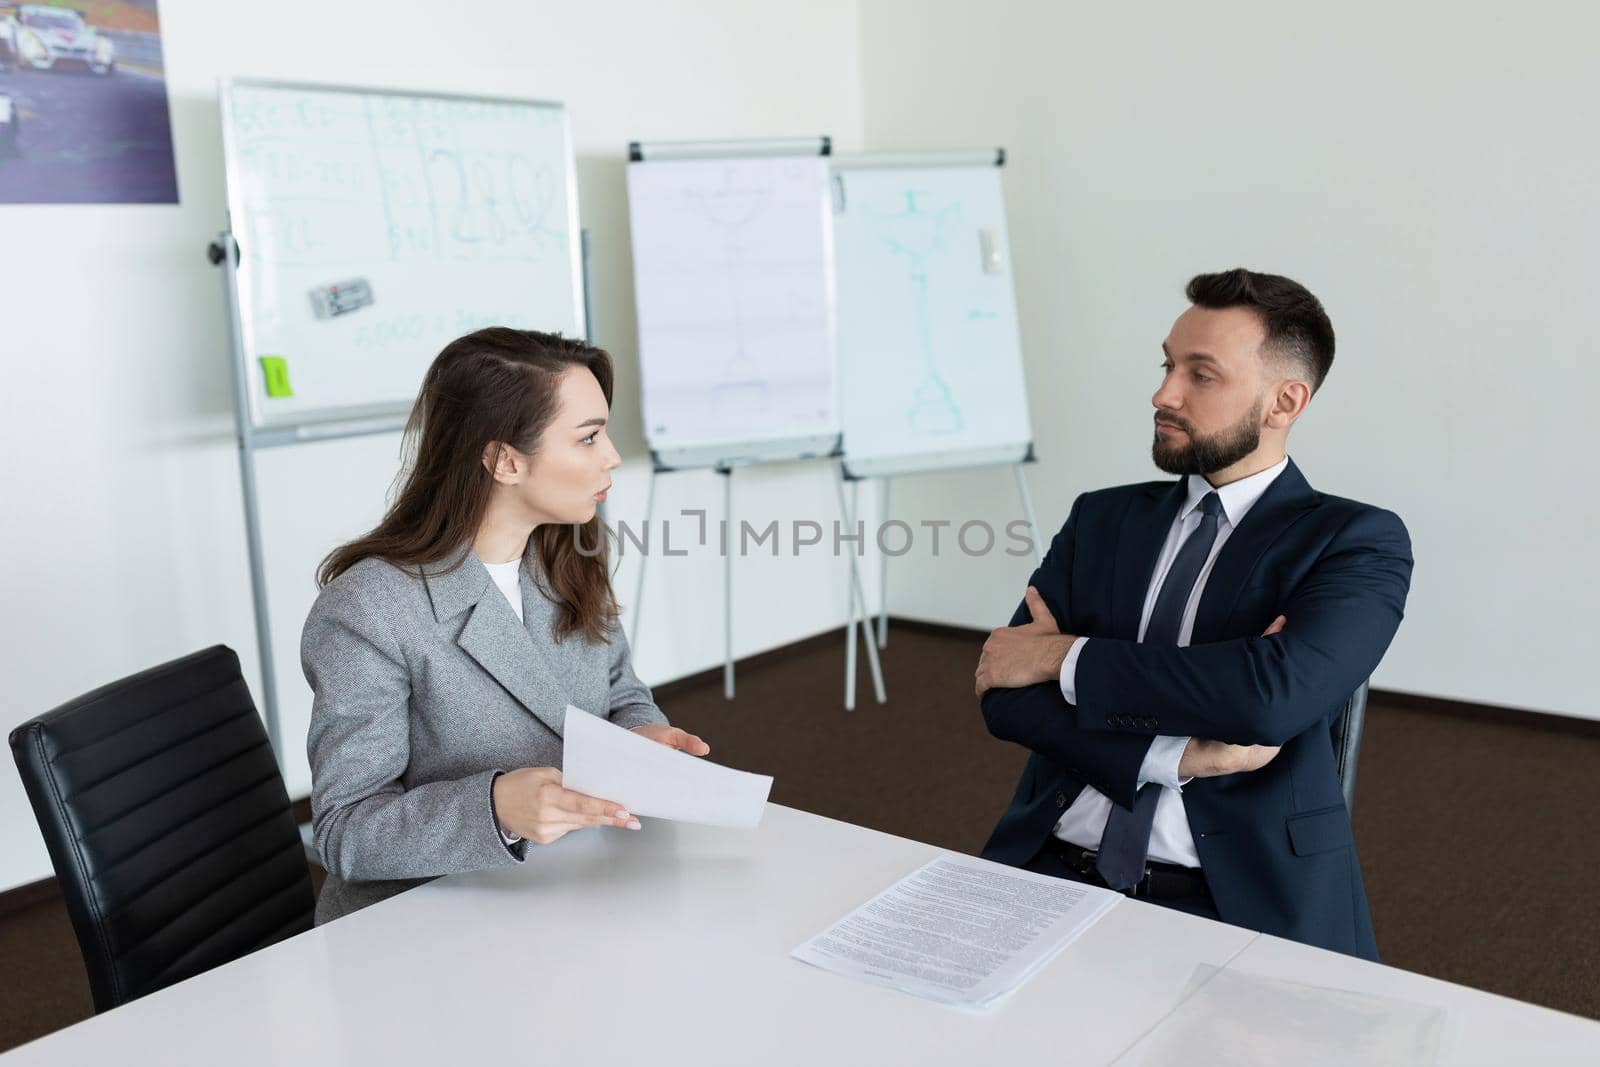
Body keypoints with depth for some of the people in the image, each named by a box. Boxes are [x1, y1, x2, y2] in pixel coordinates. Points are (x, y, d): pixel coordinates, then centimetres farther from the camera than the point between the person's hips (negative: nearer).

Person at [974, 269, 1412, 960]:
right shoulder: (1102, 518, 13)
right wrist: (1178, 755, -13)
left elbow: (1276, 694, -19)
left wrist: (1067, 657, -9)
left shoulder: (1358, 542, 1)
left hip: (1241, 899, -2)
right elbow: (1006, 695, 1)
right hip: (1052, 873, 3)